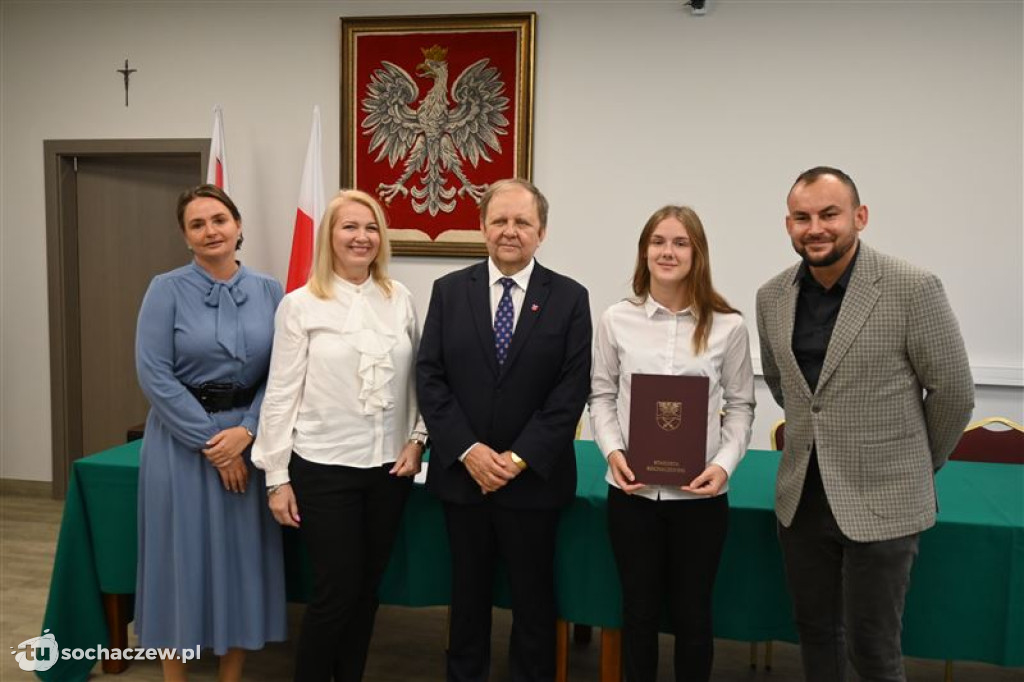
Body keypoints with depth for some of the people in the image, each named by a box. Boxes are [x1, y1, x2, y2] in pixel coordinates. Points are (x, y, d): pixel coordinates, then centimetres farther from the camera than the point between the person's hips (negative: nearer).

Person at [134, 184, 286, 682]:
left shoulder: (268, 292, 3)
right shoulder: (167, 289, -4)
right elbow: (153, 376, -11)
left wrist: (246, 431, -13)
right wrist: (211, 442, -13)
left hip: (247, 440, 3)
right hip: (181, 442, -2)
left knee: (241, 557, 9)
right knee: (180, 556, 6)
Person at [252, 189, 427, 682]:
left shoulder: (400, 299, 3)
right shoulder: (300, 305, -5)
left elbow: (415, 379, 10)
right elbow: (282, 393, -4)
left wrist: (416, 440, -1)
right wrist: (277, 477, -5)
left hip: (388, 467, 4)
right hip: (324, 468, -3)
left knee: (366, 589, 14)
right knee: (335, 593, 2)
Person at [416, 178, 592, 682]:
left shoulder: (569, 298, -2)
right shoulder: (449, 290, 2)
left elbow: (572, 390, -8)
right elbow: (429, 377, -3)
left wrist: (521, 458, -15)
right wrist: (467, 450, -13)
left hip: (534, 479, -1)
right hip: (461, 475, 2)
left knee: (534, 599, 14)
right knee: (467, 596, 16)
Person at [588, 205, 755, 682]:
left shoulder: (728, 326, -3)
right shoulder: (616, 320, -1)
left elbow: (739, 406, 2)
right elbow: (602, 395, 5)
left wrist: (725, 464, -13)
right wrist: (612, 451, -11)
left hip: (699, 493, 0)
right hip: (632, 490, 1)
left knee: (692, 613, 14)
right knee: (639, 610, 15)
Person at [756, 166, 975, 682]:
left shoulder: (913, 290, -14)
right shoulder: (772, 297, 1)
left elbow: (954, 392, -3)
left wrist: (918, 467, 8)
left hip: (882, 501, -4)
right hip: (800, 499, 5)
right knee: (815, 634, 16)